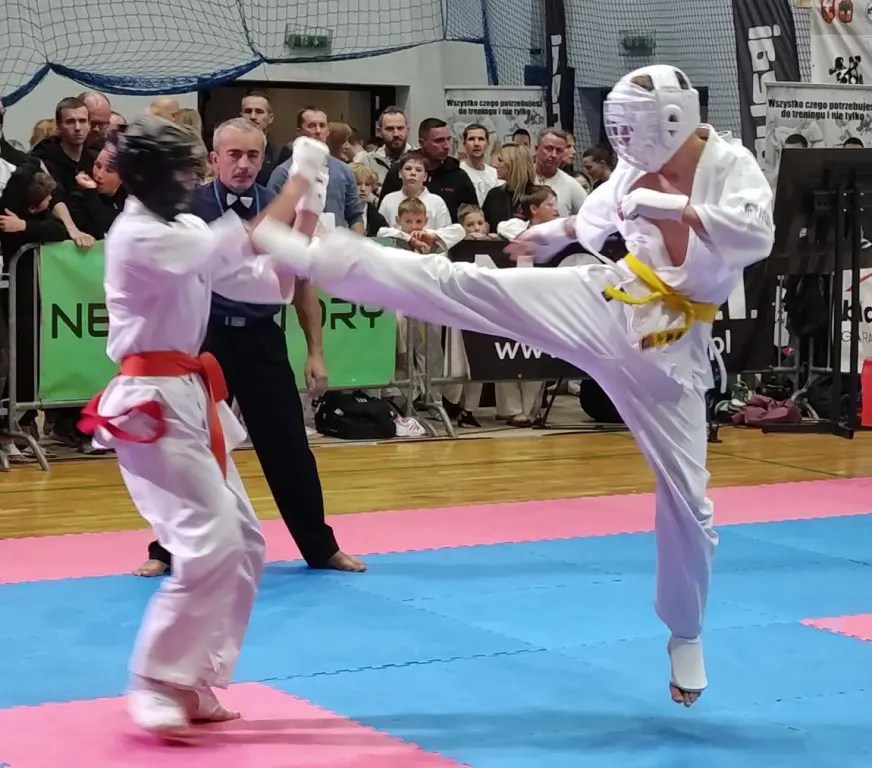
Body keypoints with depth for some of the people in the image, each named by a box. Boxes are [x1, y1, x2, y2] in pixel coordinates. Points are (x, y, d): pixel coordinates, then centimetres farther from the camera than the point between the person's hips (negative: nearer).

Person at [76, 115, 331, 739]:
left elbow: (269, 283, 10)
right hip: (152, 404, -10)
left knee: (244, 545, 9)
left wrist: (304, 213, -2)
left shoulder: (186, 229, 13)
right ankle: (157, 686, -6)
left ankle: (192, 682, 17)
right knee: (211, 543, -17)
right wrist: (297, 186, -19)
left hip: (189, 399, 10)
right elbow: (233, 249, -26)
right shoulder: (137, 236, -15)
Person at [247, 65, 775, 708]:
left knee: (685, 495, 4)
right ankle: (303, 254, -14)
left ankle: (686, 637, 25)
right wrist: (553, 233, 33)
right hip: (602, 305, 3)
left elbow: (758, 236, -34)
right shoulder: (640, 166, 0)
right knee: (464, 286, -12)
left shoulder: (732, 167, -15)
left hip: (671, 345, -3)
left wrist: (673, 206, -37)